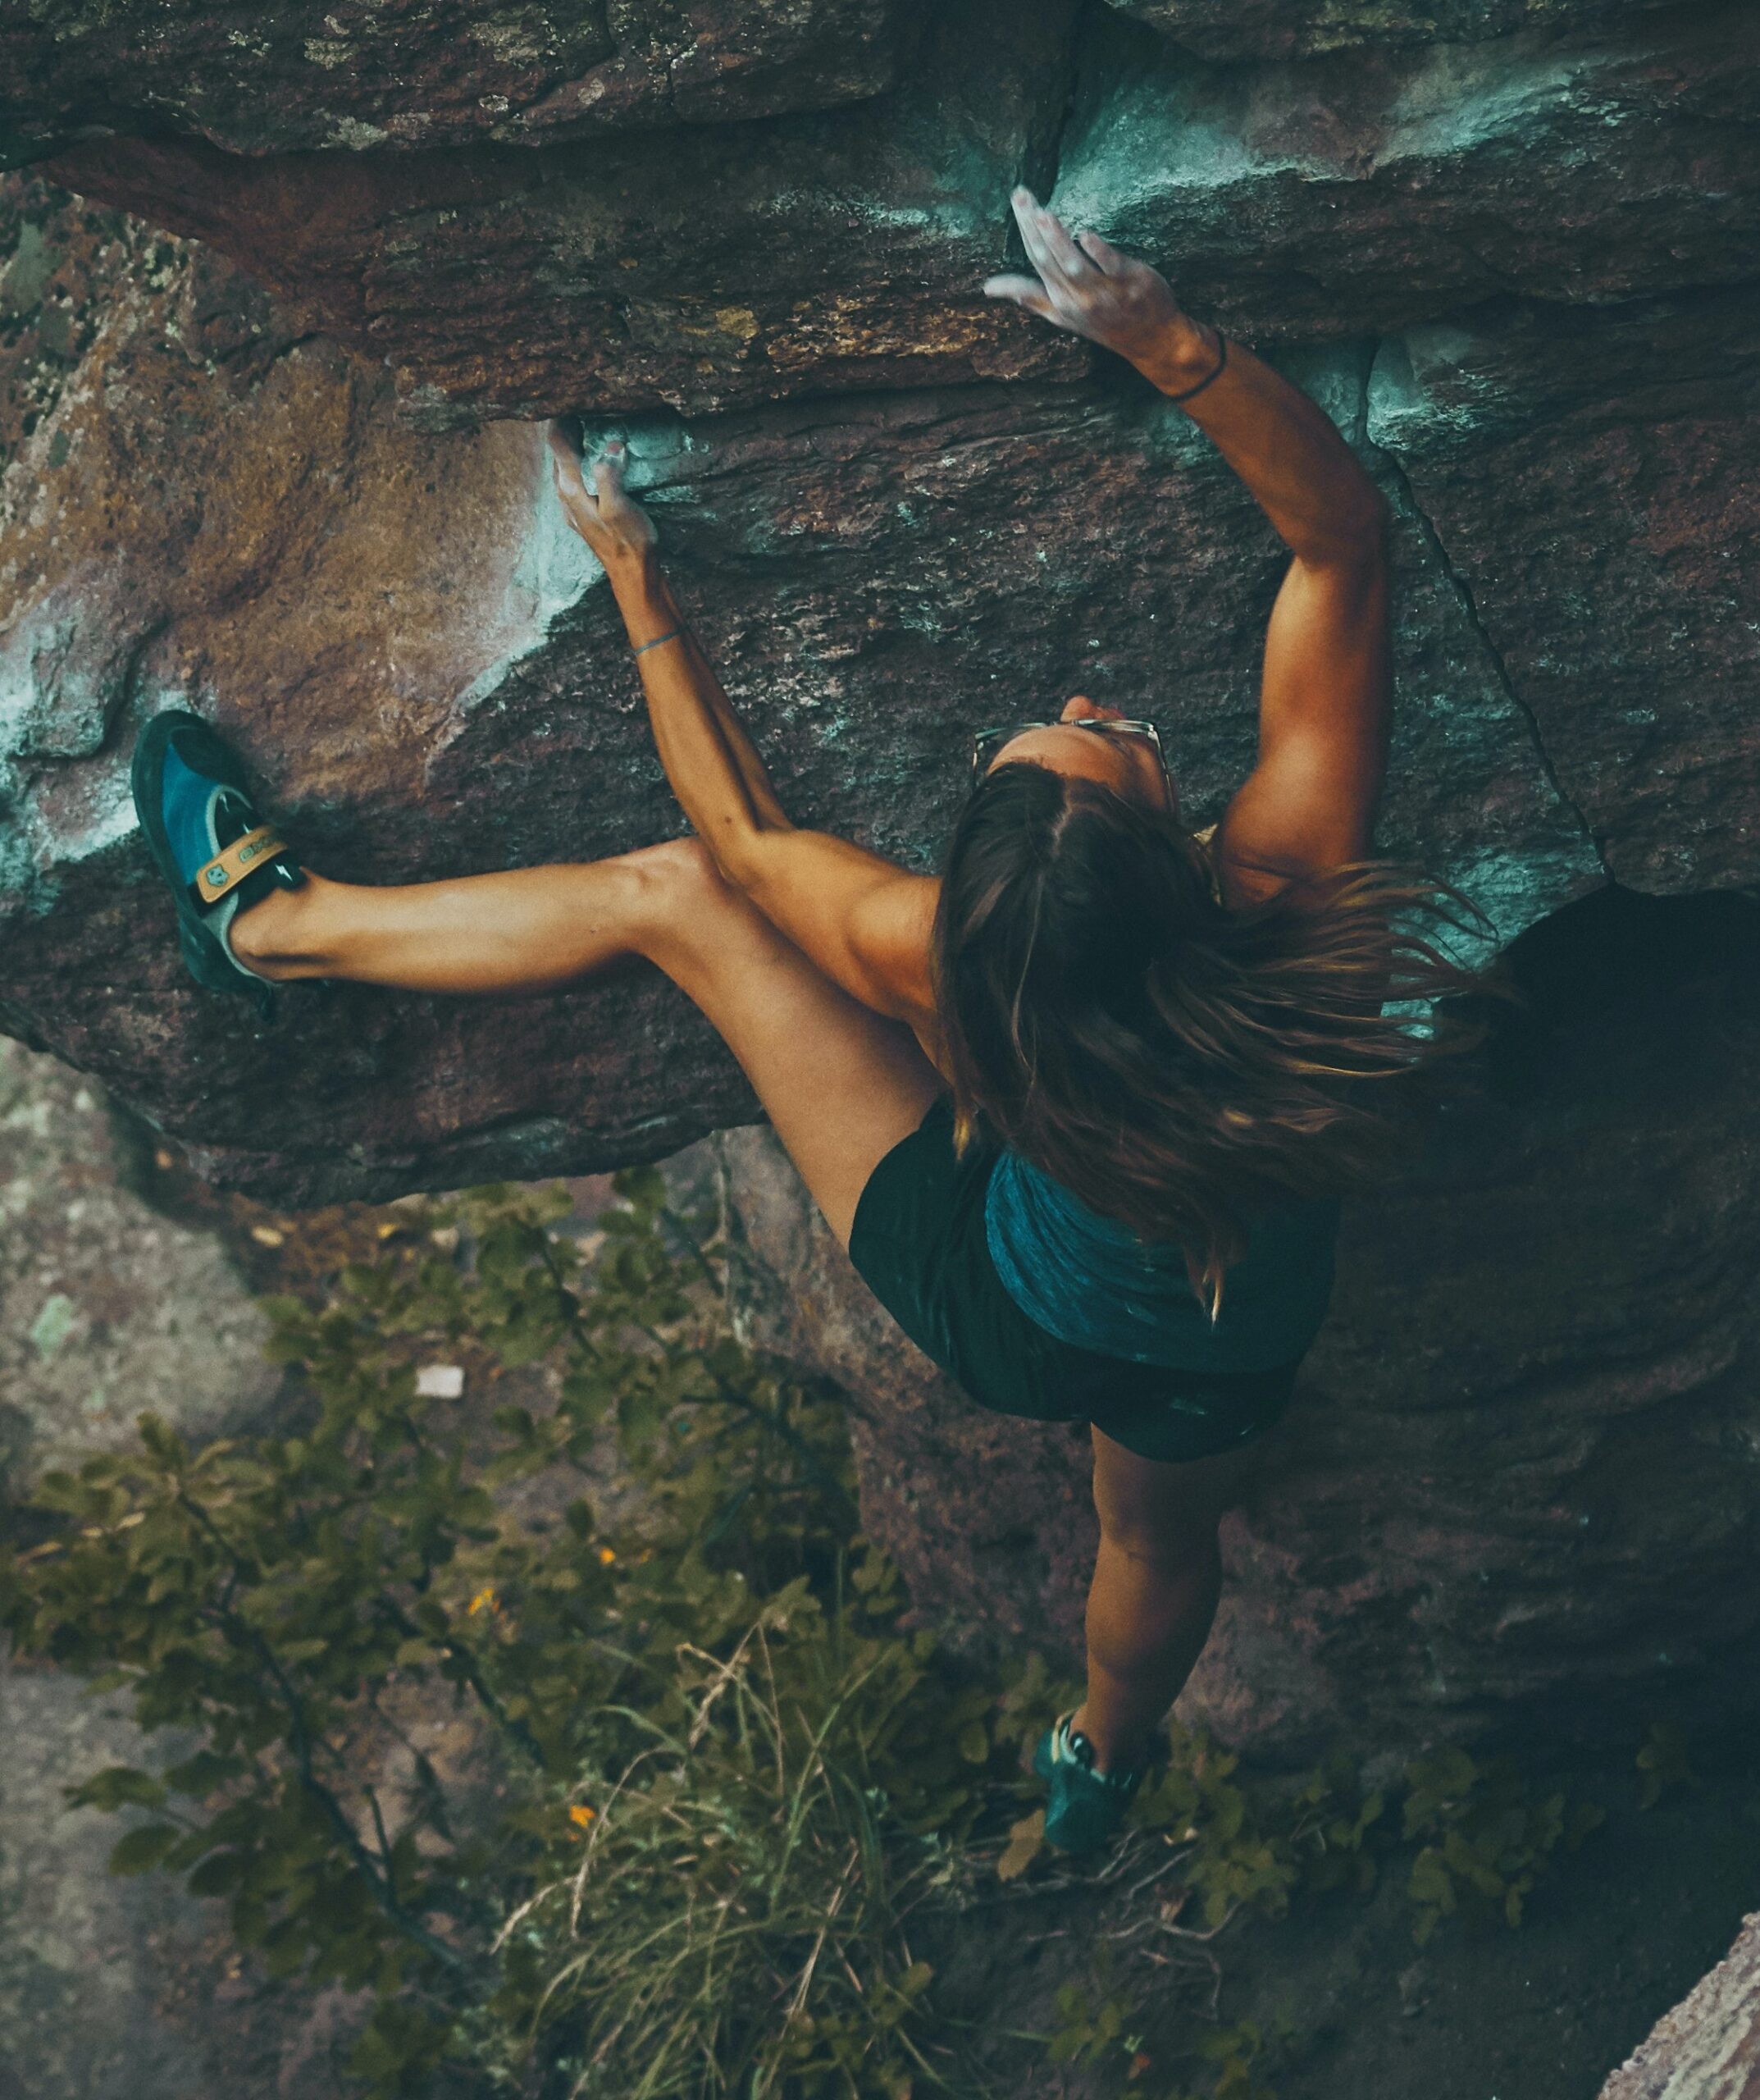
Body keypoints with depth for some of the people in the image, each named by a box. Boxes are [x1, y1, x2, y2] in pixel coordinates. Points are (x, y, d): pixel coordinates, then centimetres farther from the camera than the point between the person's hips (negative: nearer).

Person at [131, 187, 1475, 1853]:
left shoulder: (940, 961, -38)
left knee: (669, 890, 1)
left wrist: (635, 583, -7)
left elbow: (737, 830, -16)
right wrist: (1166, 340, -41)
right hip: (1223, 1372, 2)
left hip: (993, 1314, -1)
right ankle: (1101, 1767, 74)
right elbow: (1340, 534, -30)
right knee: (1160, 1534, 40)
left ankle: (267, 919, 21)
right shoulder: (1280, 888, -39)